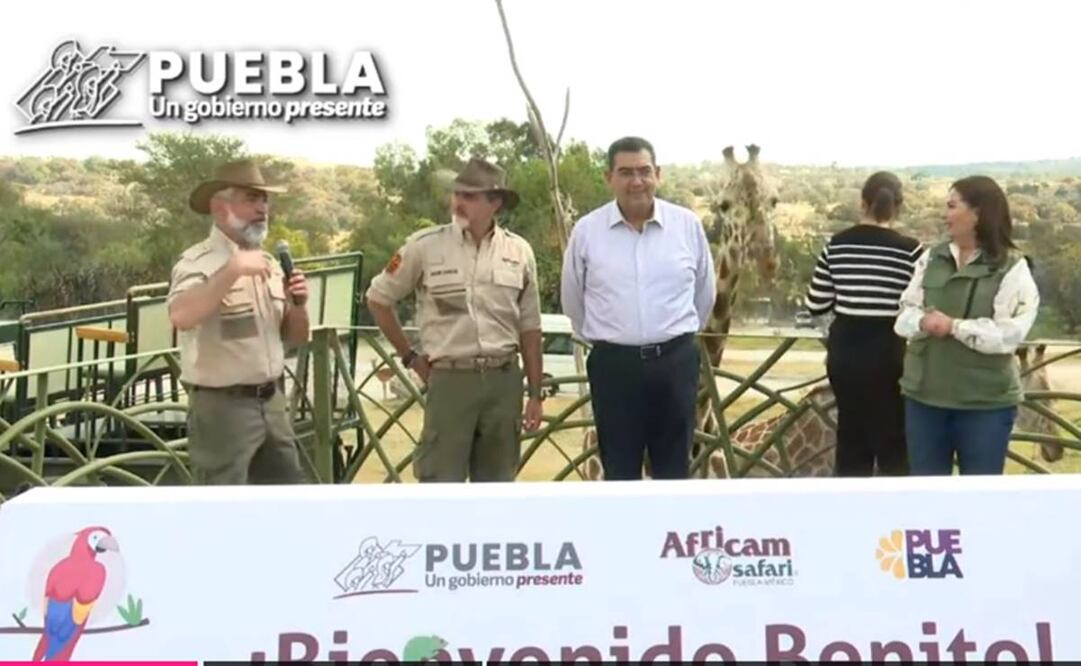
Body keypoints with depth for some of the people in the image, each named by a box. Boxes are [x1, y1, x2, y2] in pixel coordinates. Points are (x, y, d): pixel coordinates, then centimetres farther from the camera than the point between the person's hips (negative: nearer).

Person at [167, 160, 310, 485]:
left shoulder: (268, 263, 11)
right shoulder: (199, 261, -11)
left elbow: (295, 339, 14)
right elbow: (181, 316, -33)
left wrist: (298, 304, -5)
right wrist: (234, 268, -31)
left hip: (271, 401, 7)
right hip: (223, 406, -7)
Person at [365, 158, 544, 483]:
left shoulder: (519, 251, 4)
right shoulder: (425, 246, -4)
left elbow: (529, 328, 8)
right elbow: (378, 299, 7)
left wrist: (535, 395, 7)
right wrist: (410, 356, 4)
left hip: (504, 380, 3)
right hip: (450, 379, -2)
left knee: (497, 481, 12)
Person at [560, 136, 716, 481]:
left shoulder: (688, 224, -1)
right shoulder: (586, 230, -3)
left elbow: (705, 292, 13)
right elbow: (573, 300, 10)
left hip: (675, 360, 1)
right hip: (614, 364, -1)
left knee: (673, 467, 12)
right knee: (619, 470, 9)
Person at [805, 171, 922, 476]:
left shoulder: (836, 245, -1)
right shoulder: (909, 249, -10)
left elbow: (815, 304, 2)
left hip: (845, 350, 4)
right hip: (888, 352, -3)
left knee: (851, 439, 15)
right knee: (893, 442, 8)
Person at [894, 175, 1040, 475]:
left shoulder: (1012, 268, -8)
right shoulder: (931, 258, 6)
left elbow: (1009, 333, -17)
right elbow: (905, 312, 3)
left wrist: (953, 326, -22)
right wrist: (923, 322, -18)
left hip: (985, 402, -4)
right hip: (925, 393, 4)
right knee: (926, 475, 15)